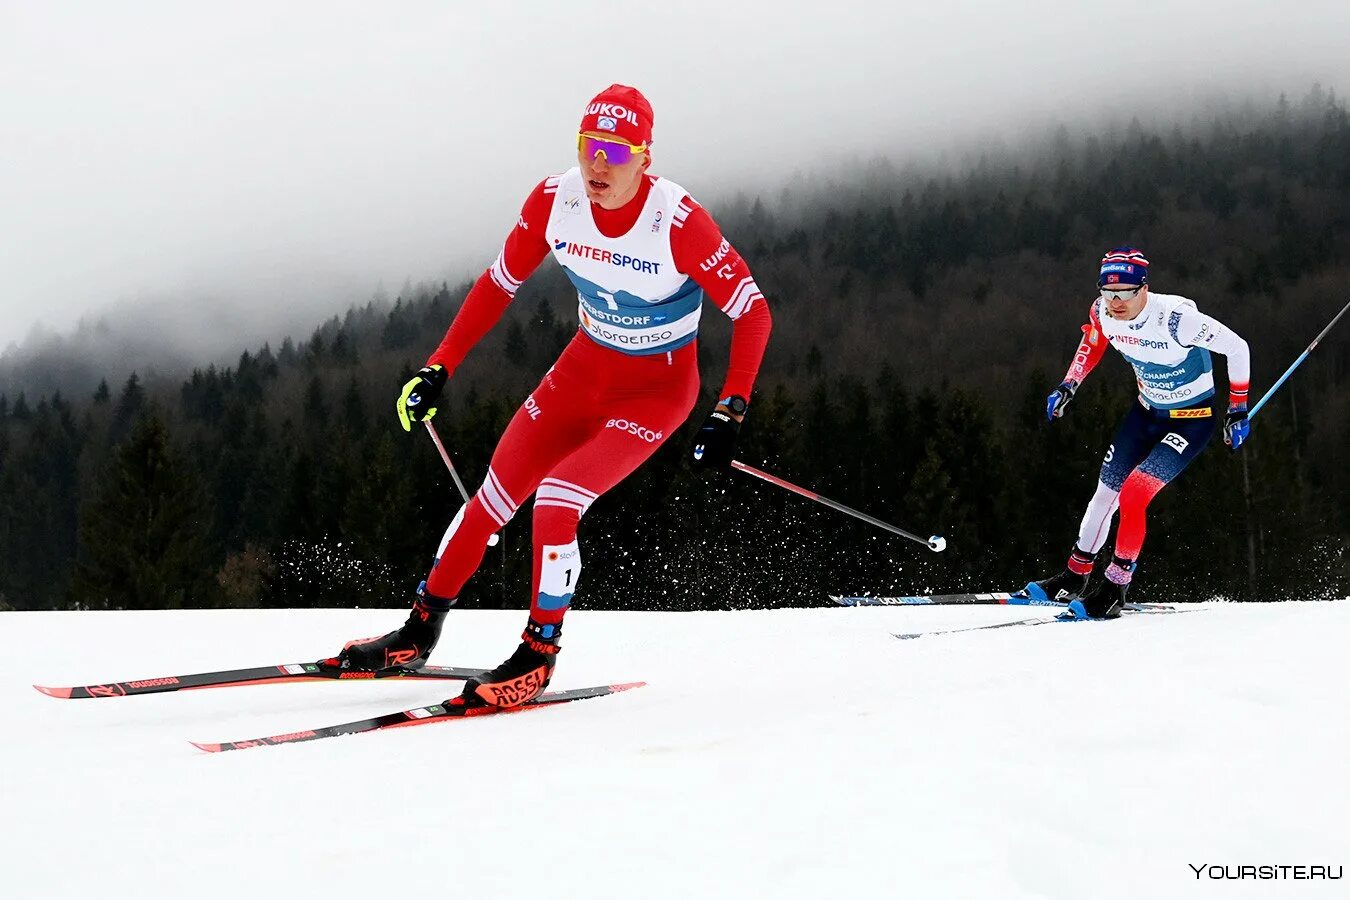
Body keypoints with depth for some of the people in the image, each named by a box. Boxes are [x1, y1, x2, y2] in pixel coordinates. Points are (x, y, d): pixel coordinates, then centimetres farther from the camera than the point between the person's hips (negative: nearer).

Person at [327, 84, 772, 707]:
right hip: (583, 369, 5)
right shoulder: (555, 200, -16)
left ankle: (537, 658, -2)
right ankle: (419, 632, 25)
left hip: (657, 391, -5)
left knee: (556, 502, -21)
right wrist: (439, 368, -4)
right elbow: (499, 284, -1)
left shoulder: (679, 223, -29)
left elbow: (753, 311, -24)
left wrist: (730, 413, -32)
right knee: (493, 498, 5)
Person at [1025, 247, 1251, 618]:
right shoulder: (1103, 312, -15)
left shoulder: (1176, 317, -34)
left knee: (1133, 495, -20)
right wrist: (1069, 385, 1)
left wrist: (1238, 409, -15)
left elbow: (1236, 347, -22)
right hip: (1147, 410, 6)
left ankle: (1115, 589, -6)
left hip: (1193, 419, -6)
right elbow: (1093, 340, 11)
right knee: (1106, 492, 8)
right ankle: (1074, 577, 26)